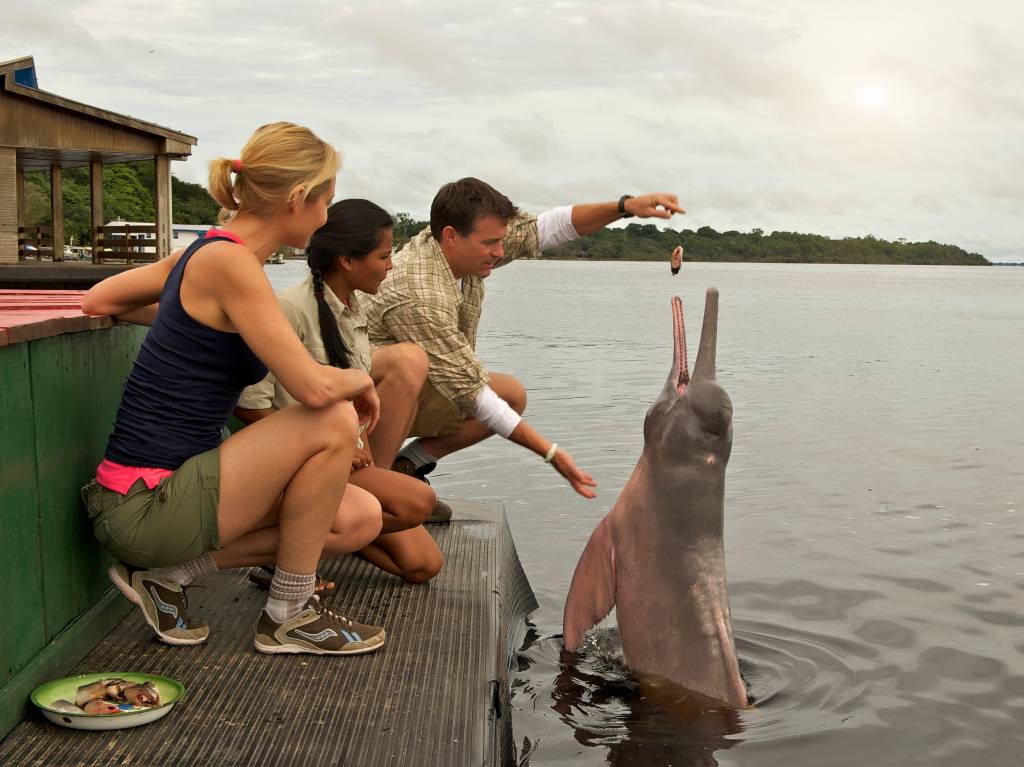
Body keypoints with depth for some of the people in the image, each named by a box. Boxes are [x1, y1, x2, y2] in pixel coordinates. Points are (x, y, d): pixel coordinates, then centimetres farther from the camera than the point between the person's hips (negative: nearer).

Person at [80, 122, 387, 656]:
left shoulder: (208, 251, 10)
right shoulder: (229, 261, -19)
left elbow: (98, 301, 22)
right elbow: (314, 387, -26)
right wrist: (360, 379, -4)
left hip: (164, 490, 10)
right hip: (145, 506, -10)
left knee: (360, 520, 8)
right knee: (333, 424, -20)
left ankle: (167, 573, 10)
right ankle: (288, 616, -3)